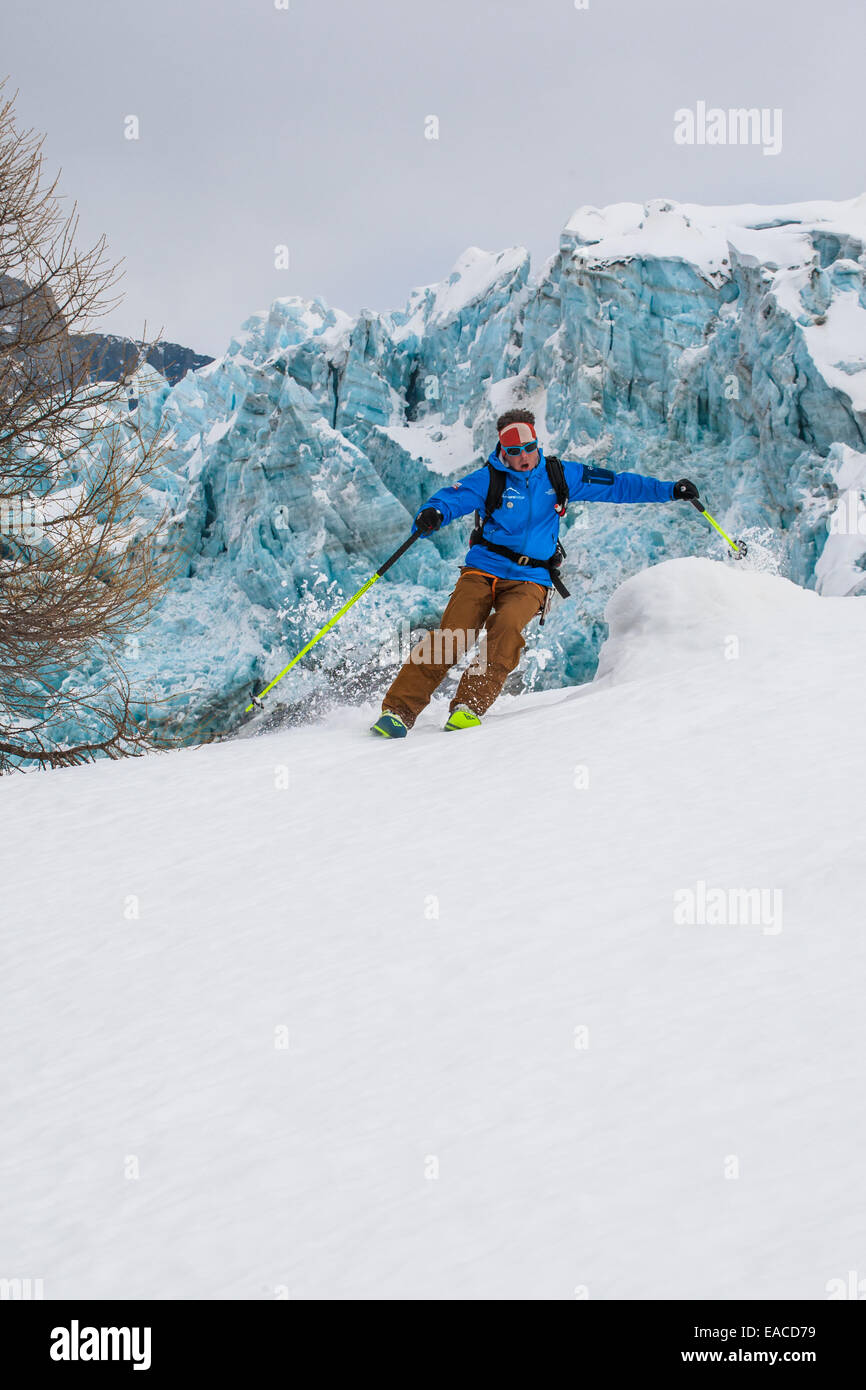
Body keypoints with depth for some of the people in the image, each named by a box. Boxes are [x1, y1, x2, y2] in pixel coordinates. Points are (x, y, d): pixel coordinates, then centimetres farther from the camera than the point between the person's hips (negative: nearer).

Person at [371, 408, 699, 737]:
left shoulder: (560, 475, 8)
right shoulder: (489, 479, 0)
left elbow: (616, 485, 13)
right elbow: (452, 498, -13)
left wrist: (669, 490, 10)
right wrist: (432, 514, -37)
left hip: (530, 580, 1)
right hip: (483, 570, -1)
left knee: (507, 627, -31)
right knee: (452, 635, -20)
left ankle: (468, 708, -33)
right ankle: (398, 710, -18)